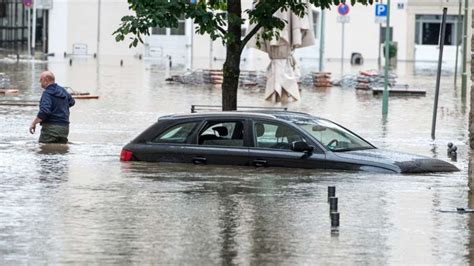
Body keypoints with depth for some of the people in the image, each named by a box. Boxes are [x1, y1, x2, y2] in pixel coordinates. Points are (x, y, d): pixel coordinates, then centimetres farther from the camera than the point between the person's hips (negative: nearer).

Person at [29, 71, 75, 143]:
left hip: (51, 127, -8)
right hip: (65, 127, 8)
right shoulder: (63, 91, 12)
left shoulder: (47, 93, -14)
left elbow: (44, 111, -26)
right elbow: (71, 102, 31)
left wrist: (34, 123, -17)